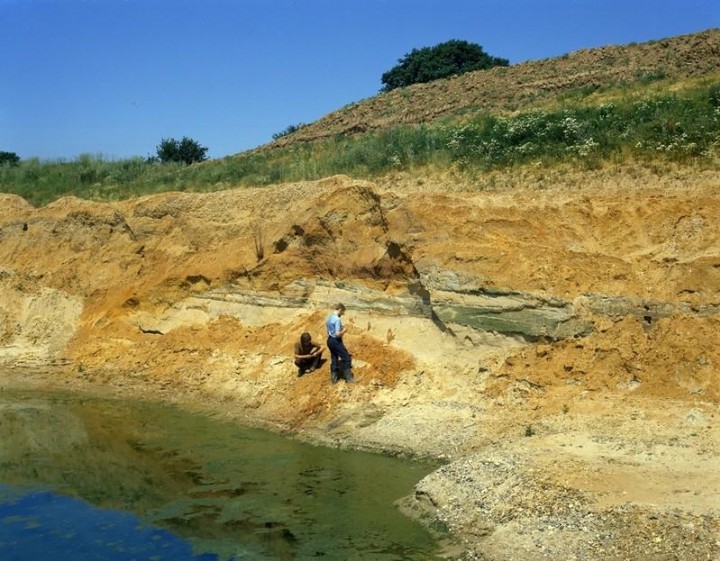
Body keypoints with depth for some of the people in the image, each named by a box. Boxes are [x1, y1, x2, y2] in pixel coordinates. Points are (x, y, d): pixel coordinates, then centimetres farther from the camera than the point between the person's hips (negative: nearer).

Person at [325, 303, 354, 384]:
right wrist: (344, 330, -8)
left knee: (334, 359, 17)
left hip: (330, 340, 9)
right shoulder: (337, 319, -22)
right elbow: (338, 334, -27)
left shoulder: (329, 317, 7)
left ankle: (334, 378, 21)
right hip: (336, 341, -9)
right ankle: (349, 378, 6)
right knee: (346, 358, 3)